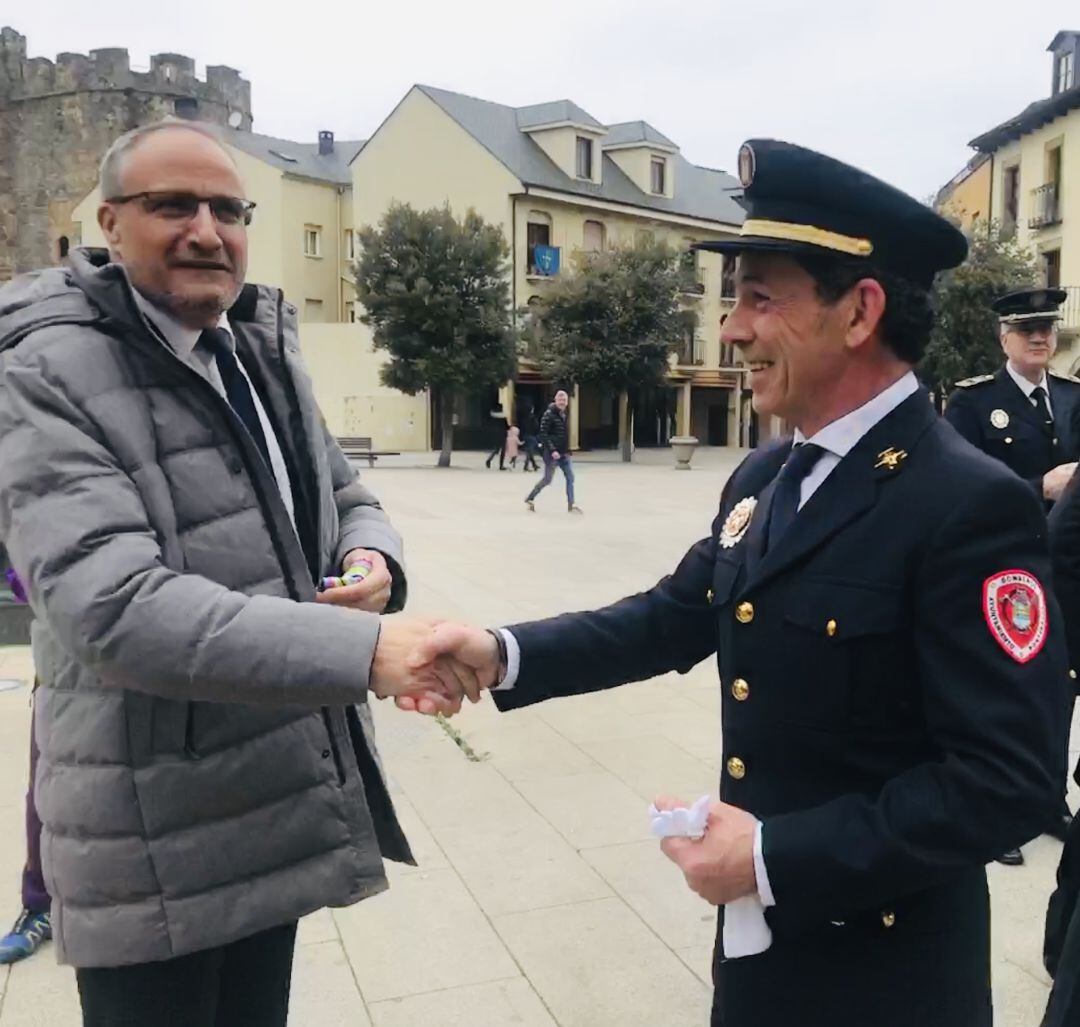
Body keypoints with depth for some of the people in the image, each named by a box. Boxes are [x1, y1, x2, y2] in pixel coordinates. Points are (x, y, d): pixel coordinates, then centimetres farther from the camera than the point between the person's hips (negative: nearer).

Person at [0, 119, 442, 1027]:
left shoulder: (267, 356, 8)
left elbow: (345, 500, 14)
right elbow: (114, 608, -28)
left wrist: (374, 561, -11)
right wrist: (365, 649, -38)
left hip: (284, 801, 7)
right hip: (157, 839, -7)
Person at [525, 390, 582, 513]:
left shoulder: (564, 415, 11)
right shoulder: (549, 414, -14)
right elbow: (543, 435, -19)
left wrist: (567, 450, 15)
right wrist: (552, 450, -24)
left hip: (564, 453, 7)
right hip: (552, 453, -7)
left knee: (570, 477, 0)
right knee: (547, 479, 1)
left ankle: (571, 504, 6)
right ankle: (529, 499, 18)